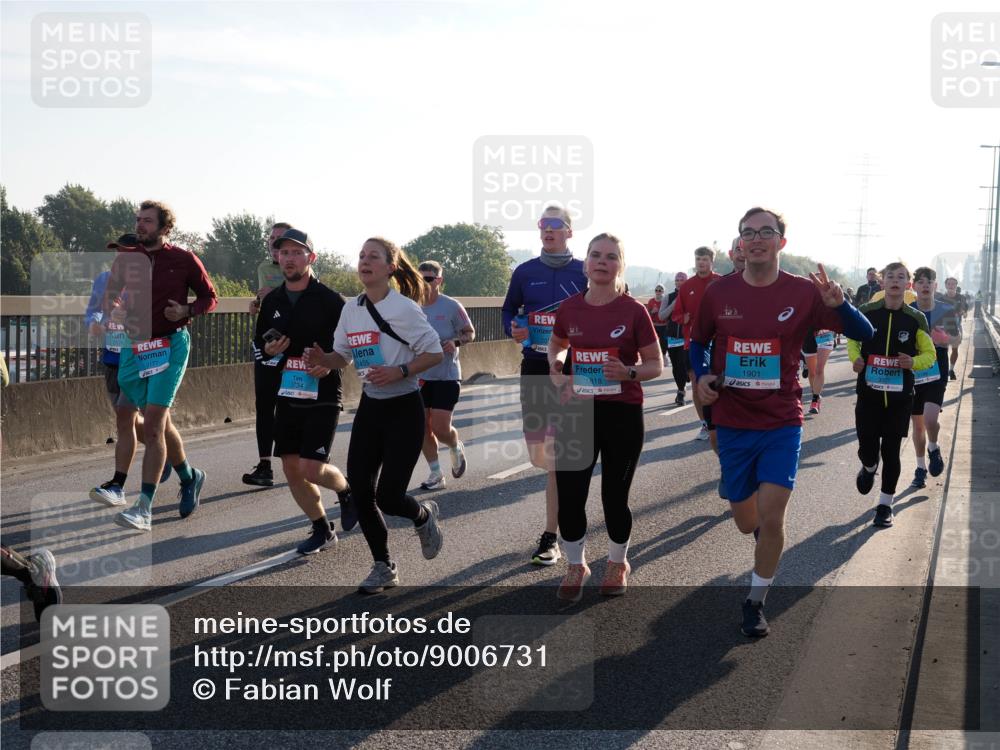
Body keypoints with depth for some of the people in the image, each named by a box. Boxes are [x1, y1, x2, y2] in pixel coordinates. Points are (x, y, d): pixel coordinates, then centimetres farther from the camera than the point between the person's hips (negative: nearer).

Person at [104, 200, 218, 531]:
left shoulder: (184, 260, -1)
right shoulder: (124, 260, 8)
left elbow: (210, 296, 8)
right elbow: (108, 301, 15)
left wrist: (187, 311, -12)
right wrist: (114, 305, -9)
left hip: (170, 345, -4)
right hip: (134, 348, 4)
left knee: (153, 426, -15)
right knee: (160, 424, 14)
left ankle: (144, 507, -17)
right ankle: (189, 477, 37)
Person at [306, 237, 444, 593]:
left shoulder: (404, 308, -14)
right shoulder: (351, 309, 4)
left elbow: (434, 353, -11)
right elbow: (342, 356, 14)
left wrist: (399, 371, -24)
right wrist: (322, 358, -8)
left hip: (404, 410, -6)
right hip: (370, 407, 6)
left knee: (387, 496, -10)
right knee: (359, 490, -1)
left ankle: (423, 515, 27)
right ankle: (383, 566, 18)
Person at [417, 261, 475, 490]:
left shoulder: (451, 306, -8)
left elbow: (470, 333, 0)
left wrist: (456, 342, -20)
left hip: (446, 376, -4)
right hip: (420, 376, 5)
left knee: (440, 428, -8)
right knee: (423, 427, 4)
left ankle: (456, 448, 26)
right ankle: (436, 474, 16)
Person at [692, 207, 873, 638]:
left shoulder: (803, 292, -7)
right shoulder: (718, 293, -2)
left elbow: (863, 334, -6)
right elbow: (698, 342, 14)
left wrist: (838, 304, -26)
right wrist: (702, 376, -6)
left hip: (782, 424, -2)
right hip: (732, 423, 2)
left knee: (771, 518, -12)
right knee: (747, 523, 11)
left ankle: (756, 602, 8)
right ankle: (764, 530, 49)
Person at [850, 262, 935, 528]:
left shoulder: (915, 319, -3)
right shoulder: (866, 312, -2)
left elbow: (929, 354, 6)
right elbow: (852, 338, 15)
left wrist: (913, 362, -16)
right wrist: (855, 357, -6)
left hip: (899, 396, 0)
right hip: (868, 393, 0)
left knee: (891, 451, 4)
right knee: (867, 449, -2)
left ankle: (885, 504, 20)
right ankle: (869, 468, 36)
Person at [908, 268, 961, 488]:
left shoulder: (947, 311, -3)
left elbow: (958, 339, 7)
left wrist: (945, 339, -14)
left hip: (936, 372, -2)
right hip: (912, 372, 2)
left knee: (930, 418, -20)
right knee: (917, 423, 9)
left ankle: (933, 448, 12)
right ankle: (921, 468, 25)